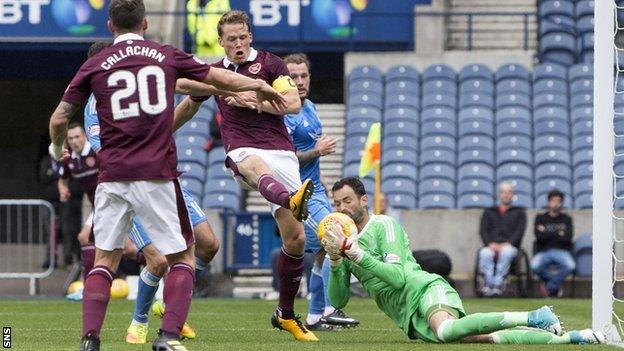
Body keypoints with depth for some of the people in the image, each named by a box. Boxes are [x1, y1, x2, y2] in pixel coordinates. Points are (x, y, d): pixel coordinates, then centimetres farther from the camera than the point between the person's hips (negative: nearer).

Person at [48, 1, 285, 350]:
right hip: (157, 174, -1)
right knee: (183, 254, 10)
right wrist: (260, 85, 35)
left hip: (113, 175, 1)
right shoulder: (167, 56, 7)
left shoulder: (94, 66, 6)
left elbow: (59, 119, 5)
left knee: (105, 259, 12)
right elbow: (221, 78, 17)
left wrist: (58, 148, 27)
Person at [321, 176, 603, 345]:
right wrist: (336, 262, -3)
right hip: (411, 319, 6)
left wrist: (353, 251, -19)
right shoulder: (347, 242, 20)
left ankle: (532, 318, -27)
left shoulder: (383, 226, -1)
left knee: (446, 329, -41)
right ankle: (567, 338, -13)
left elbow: (398, 277, -14)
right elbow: (338, 300, 15)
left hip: (424, 290, -6)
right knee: (484, 339, -16)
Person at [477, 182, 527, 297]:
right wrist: (490, 243, -10)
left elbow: (520, 231, 5)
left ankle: (497, 285, -45)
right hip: (491, 246, 1)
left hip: (510, 246, -1)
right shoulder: (489, 212, 26)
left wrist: (508, 243, -13)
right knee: (485, 253, -37)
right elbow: (483, 230, 11)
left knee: (506, 252, -40)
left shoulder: (519, 212, 22)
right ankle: (488, 285, -45)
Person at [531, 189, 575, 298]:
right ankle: (556, 285, -7)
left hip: (562, 251, 0)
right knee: (535, 265, -35)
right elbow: (539, 237, -5)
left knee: (570, 265, -35)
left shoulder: (566, 219, 13)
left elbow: (568, 238, -3)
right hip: (543, 251, 0)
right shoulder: (540, 218, 12)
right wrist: (558, 234, -2)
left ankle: (550, 287, -12)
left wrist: (547, 234, -2)